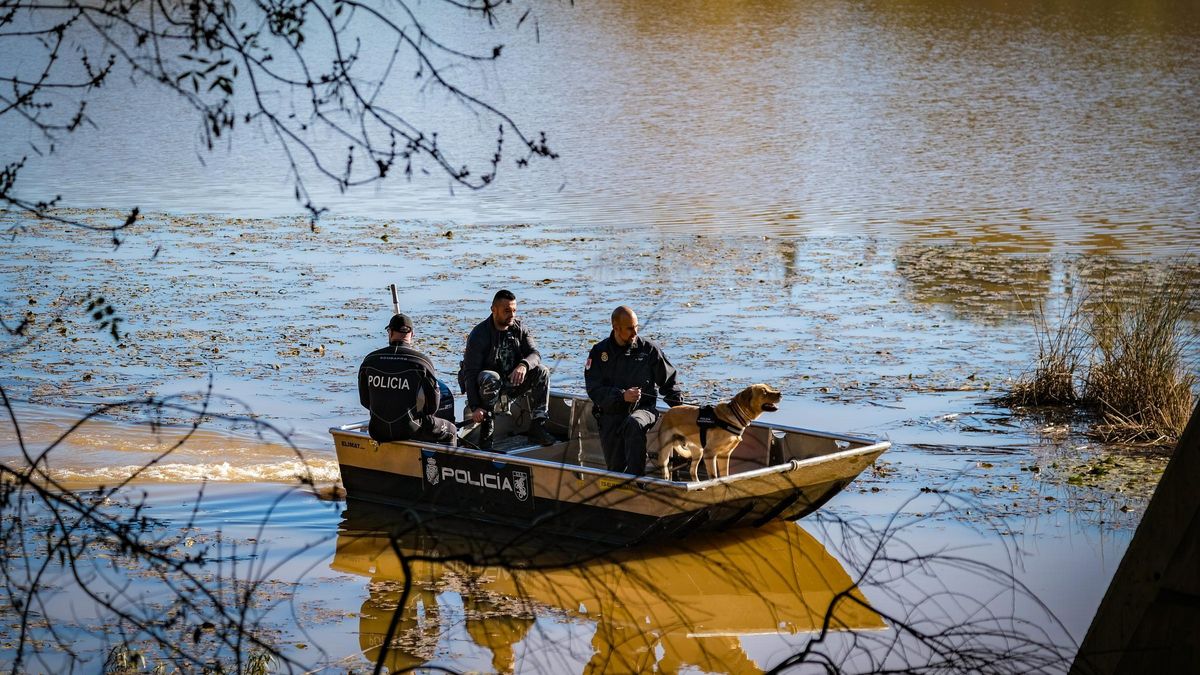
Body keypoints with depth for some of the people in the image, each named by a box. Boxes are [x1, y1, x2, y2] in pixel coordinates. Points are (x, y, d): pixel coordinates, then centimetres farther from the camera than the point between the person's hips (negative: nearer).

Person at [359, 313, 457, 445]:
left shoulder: (370, 361, -2)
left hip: (378, 433, 4)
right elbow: (433, 406, -5)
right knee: (450, 431, 21)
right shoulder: (422, 362, -11)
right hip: (411, 431, -4)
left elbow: (365, 401, 6)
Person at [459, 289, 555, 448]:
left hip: (512, 382, 5)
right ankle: (486, 428, -26)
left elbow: (535, 354, -7)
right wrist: (475, 407, -30)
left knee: (541, 372, -18)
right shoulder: (479, 334, -15)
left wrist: (523, 365, -34)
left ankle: (537, 426, -18)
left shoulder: (519, 328, 1)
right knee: (490, 378, -39)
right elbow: (470, 373, -20)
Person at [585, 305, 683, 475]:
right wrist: (622, 396, -21)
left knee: (634, 424, -39)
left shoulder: (649, 349, 3)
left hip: (643, 409, -2)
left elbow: (668, 381, 12)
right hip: (611, 415, 2)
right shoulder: (600, 352, 3)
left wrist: (679, 405, -2)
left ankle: (635, 477, -39)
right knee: (615, 469, 0)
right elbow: (594, 390, -6)